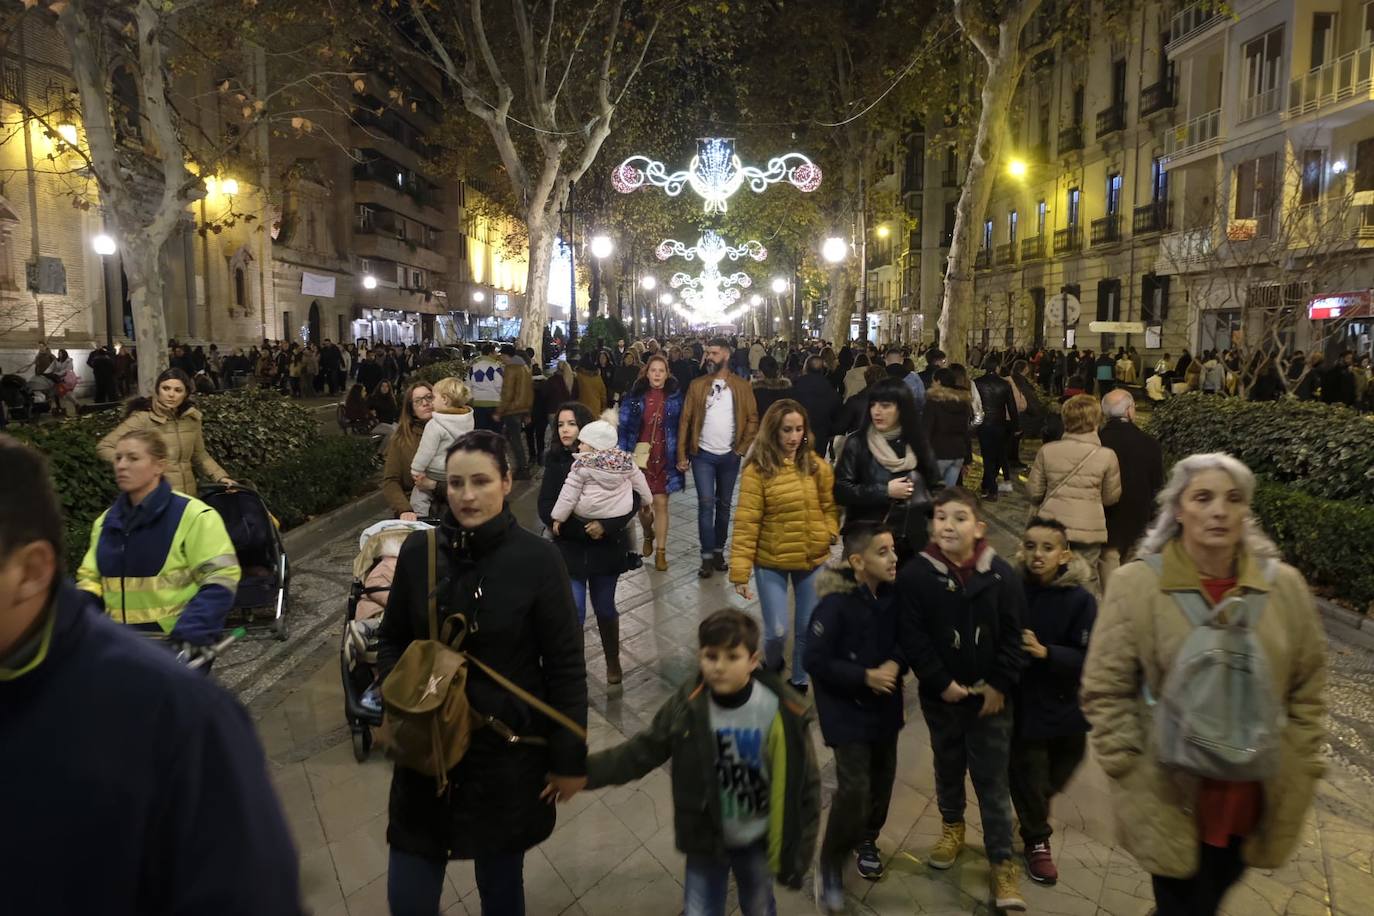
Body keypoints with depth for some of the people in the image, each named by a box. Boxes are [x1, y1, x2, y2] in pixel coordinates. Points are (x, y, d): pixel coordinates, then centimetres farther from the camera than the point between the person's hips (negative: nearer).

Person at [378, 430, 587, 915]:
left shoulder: (538, 558, -14)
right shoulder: (418, 550, -5)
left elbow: (566, 666, -9)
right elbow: (391, 639, 9)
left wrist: (569, 757, -6)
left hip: (509, 751, -2)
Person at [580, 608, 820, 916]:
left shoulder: (785, 714, -22)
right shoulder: (686, 708, -18)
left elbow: (805, 785, -12)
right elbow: (641, 752, -9)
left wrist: (799, 851, -7)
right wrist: (581, 772, -20)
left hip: (758, 842, 0)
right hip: (705, 840, 1)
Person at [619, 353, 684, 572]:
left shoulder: (675, 397, -1)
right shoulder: (634, 396, -1)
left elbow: (682, 429, 3)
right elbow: (624, 426, -1)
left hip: (665, 458, -1)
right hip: (640, 456, 1)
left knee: (661, 504, 0)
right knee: (641, 503, 9)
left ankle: (661, 552, 10)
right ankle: (648, 535, 41)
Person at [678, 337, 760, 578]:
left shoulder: (742, 386, 0)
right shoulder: (697, 385, 0)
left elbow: (752, 419, 1)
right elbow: (685, 420, -1)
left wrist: (743, 448, -7)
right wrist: (682, 454, -5)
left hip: (729, 456, 1)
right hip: (703, 455, -1)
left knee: (724, 505, 10)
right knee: (706, 503, -6)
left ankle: (719, 551, 22)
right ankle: (707, 556, -1)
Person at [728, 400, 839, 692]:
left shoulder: (817, 466, -2)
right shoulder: (757, 470, -14)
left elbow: (829, 506, 10)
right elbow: (746, 524, -15)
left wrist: (830, 532, -10)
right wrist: (740, 571, -17)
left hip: (813, 560, 3)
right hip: (771, 562, -3)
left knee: (808, 629, 13)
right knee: (776, 631, 3)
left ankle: (799, 680, 37)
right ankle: (771, 669, 37)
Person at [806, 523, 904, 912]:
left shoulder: (891, 594, -6)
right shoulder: (836, 604, -24)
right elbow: (814, 660, -21)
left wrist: (896, 663, -12)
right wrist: (865, 676, -22)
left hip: (885, 706, 6)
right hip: (847, 712, -6)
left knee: (883, 779, 17)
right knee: (854, 789, -10)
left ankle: (866, 840, 44)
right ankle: (830, 864, 12)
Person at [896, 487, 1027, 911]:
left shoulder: (1000, 573, -10)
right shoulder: (916, 574, -12)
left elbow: (1013, 634, -5)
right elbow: (912, 637, -11)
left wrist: (999, 684, -10)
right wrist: (942, 683, -14)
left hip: (990, 695, -1)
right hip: (940, 694, 1)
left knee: (993, 779, 5)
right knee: (948, 765, 21)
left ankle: (1003, 861, 17)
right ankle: (952, 825, 46)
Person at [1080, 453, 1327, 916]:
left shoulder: (1285, 586, -3)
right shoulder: (1135, 584, -13)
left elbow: (1308, 690, 7)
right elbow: (1105, 691, -9)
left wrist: (1299, 769, 4)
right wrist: (1130, 771, -11)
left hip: (1254, 797, 4)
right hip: (1170, 797, -3)